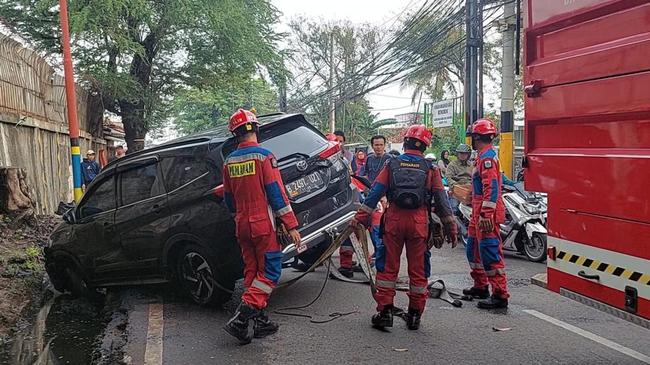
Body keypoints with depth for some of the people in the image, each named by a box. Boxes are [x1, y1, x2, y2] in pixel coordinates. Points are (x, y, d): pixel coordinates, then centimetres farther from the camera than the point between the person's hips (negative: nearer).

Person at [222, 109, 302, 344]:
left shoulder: (229, 161, 6)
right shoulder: (263, 156, -12)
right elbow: (277, 193, -15)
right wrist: (291, 226, -12)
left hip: (242, 226, 6)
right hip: (264, 225, -6)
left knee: (252, 272, 14)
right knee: (269, 272, 1)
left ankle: (260, 321, 19)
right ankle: (241, 319, -7)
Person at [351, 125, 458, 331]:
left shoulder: (392, 165, 5)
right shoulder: (430, 169, 5)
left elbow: (376, 192, -2)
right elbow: (441, 199, 4)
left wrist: (360, 217, 0)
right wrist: (450, 227, 9)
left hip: (394, 220, 0)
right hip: (419, 222, 0)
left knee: (388, 266, 8)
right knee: (418, 269, 10)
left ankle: (385, 311, 8)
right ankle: (415, 314, 17)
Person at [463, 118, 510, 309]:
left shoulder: (487, 157, -15)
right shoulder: (483, 156, 18)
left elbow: (492, 187, -24)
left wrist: (486, 214, -27)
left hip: (486, 214, -11)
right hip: (480, 213, 11)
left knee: (490, 253, -9)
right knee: (474, 249, 19)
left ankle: (500, 295, -4)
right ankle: (481, 286, 32)